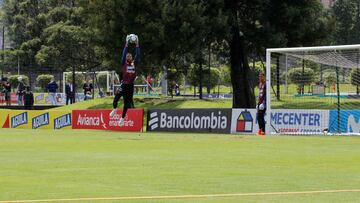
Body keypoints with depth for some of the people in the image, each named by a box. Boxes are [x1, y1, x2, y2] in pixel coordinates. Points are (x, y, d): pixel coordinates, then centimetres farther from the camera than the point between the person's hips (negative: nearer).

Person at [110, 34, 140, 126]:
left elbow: (138, 55, 2)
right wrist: (126, 44, -14)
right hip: (124, 85, -3)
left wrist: (137, 44, -2)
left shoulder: (134, 64, 7)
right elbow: (124, 54, -10)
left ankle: (122, 118, 22)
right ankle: (114, 109, 13)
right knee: (117, 97, -18)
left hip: (131, 86, 3)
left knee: (127, 103, 9)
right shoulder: (124, 64, -1)